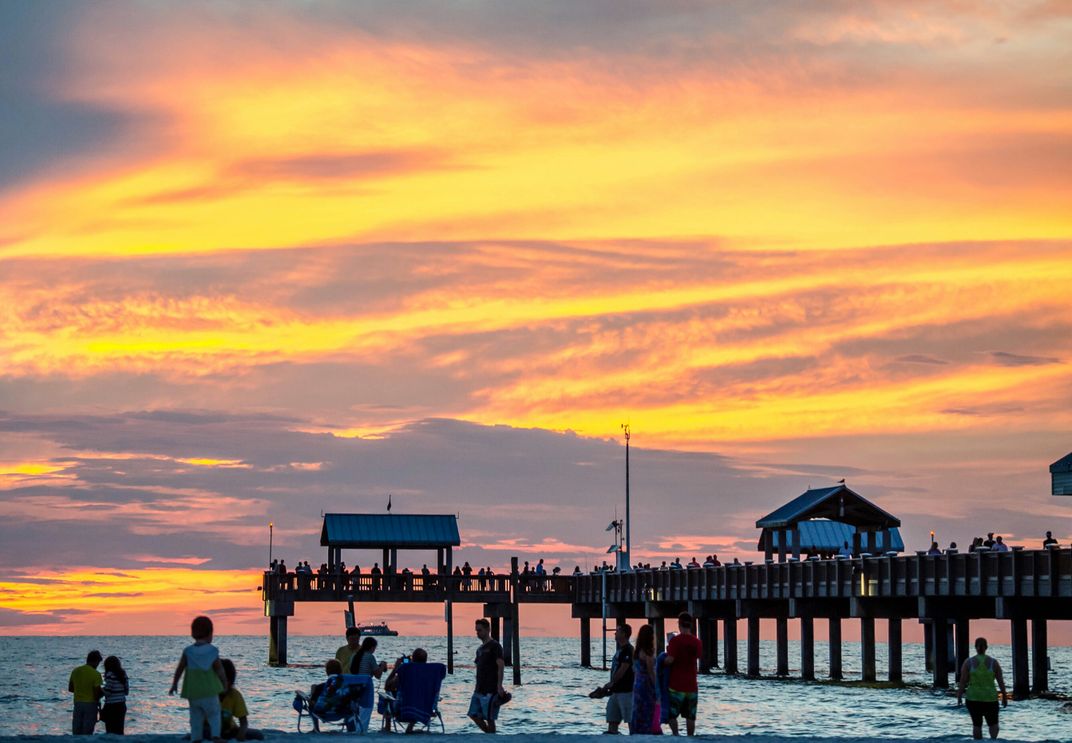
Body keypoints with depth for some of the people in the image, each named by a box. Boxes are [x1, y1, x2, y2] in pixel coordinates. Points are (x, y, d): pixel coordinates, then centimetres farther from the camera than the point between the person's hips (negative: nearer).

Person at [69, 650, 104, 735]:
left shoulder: (75, 671, 2)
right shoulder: (95, 674, -15)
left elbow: (70, 689, 10)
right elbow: (97, 694, -17)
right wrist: (103, 692, 3)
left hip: (77, 703, 5)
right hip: (90, 704, -5)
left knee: (76, 732, 11)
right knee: (87, 733, 2)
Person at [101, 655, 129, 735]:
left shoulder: (110, 674, -11)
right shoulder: (123, 674, 9)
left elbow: (108, 691, -15)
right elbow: (126, 691, 10)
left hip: (111, 706, -7)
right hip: (122, 705, 7)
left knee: (111, 731, -3)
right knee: (119, 730, 9)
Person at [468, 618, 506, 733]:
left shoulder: (494, 646, -8)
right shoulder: (480, 649, 18)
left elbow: (501, 666, -14)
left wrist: (499, 686, -21)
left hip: (490, 690, -9)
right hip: (479, 689, 9)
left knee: (489, 718, -6)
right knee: (474, 715, 7)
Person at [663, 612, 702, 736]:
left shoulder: (675, 640, -13)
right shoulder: (697, 642, 4)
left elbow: (670, 660, -19)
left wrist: (668, 652, 2)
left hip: (677, 685, -4)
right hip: (691, 685, 4)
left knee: (672, 714, 3)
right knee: (690, 716, 8)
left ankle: (676, 735, -11)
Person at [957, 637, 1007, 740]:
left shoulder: (968, 662, -6)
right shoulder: (993, 662, -4)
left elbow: (962, 682, -8)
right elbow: (1001, 681, -1)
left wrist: (959, 698, -1)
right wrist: (1004, 697, 10)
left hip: (973, 698, 0)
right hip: (990, 698, 0)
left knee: (977, 724, 15)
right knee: (993, 723, 15)